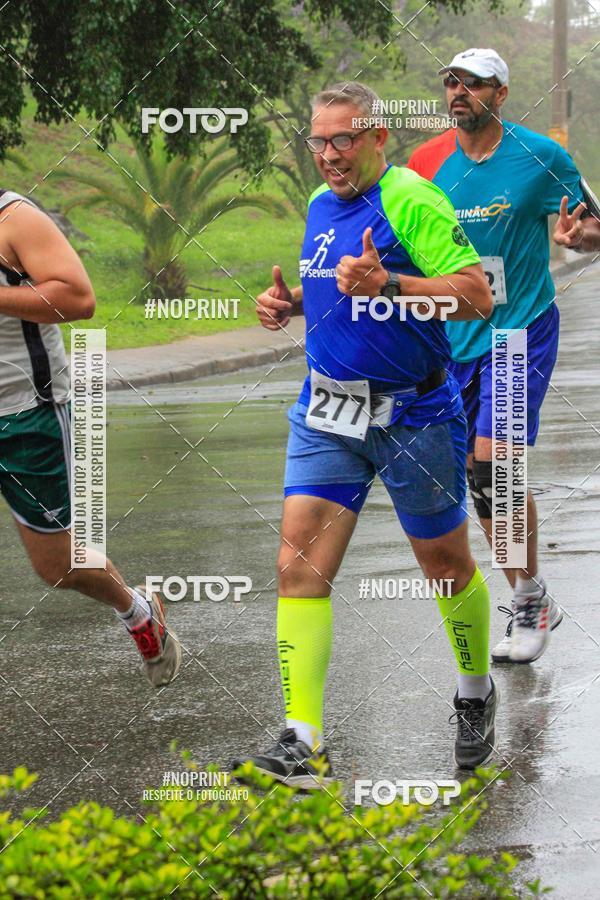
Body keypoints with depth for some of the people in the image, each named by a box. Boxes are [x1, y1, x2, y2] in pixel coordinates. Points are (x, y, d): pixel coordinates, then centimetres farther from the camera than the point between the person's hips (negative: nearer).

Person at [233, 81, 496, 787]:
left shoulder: (410, 200, -15)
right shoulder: (322, 205, 9)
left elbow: (477, 295, -21)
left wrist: (386, 285, -31)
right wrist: (291, 301, 7)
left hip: (413, 416, -6)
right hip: (325, 412, 6)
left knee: (444, 563, 10)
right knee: (300, 563, -8)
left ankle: (476, 696, 36)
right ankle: (304, 746, -10)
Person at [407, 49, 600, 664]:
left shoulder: (541, 157, -8)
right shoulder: (426, 165, 2)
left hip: (520, 331, -5)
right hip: (454, 337, 5)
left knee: (492, 465, -16)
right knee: (475, 474, 7)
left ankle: (531, 600, 0)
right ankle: (528, 600, 22)